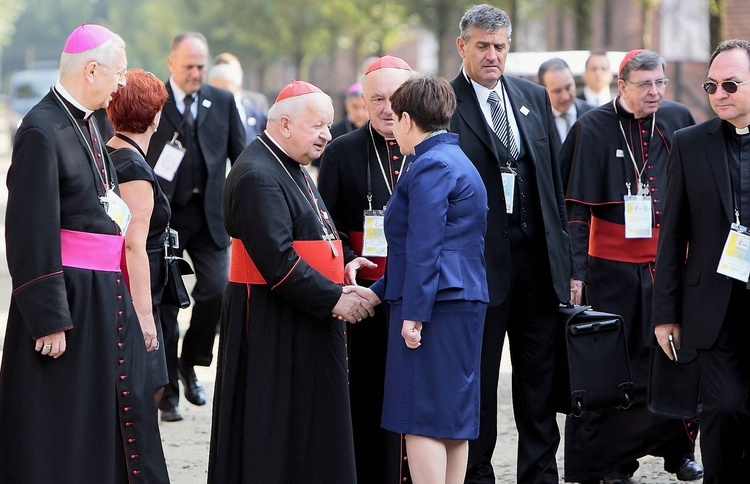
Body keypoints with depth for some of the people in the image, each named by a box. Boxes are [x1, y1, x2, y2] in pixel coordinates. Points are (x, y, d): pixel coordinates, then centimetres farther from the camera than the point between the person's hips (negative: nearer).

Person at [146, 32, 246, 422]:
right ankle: (168, 392, 11)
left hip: (210, 214, 2)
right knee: (164, 302, 2)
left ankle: (190, 361, 14)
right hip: (163, 215, -2)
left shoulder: (223, 101, 8)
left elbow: (240, 157, 11)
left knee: (216, 290, -12)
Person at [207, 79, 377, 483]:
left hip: (305, 321, 10)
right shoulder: (258, 176, -18)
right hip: (271, 324, -10)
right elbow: (278, 261, -24)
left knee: (306, 429, 14)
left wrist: (341, 263, 6)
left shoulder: (291, 168, 15)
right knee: (275, 432, -2)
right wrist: (334, 299, -20)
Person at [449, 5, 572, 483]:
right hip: (481, 260, -4)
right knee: (478, 377, 6)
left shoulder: (535, 97, 10)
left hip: (538, 257, 4)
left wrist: (566, 259, 9)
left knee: (540, 376, 11)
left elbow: (556, 179, 12)